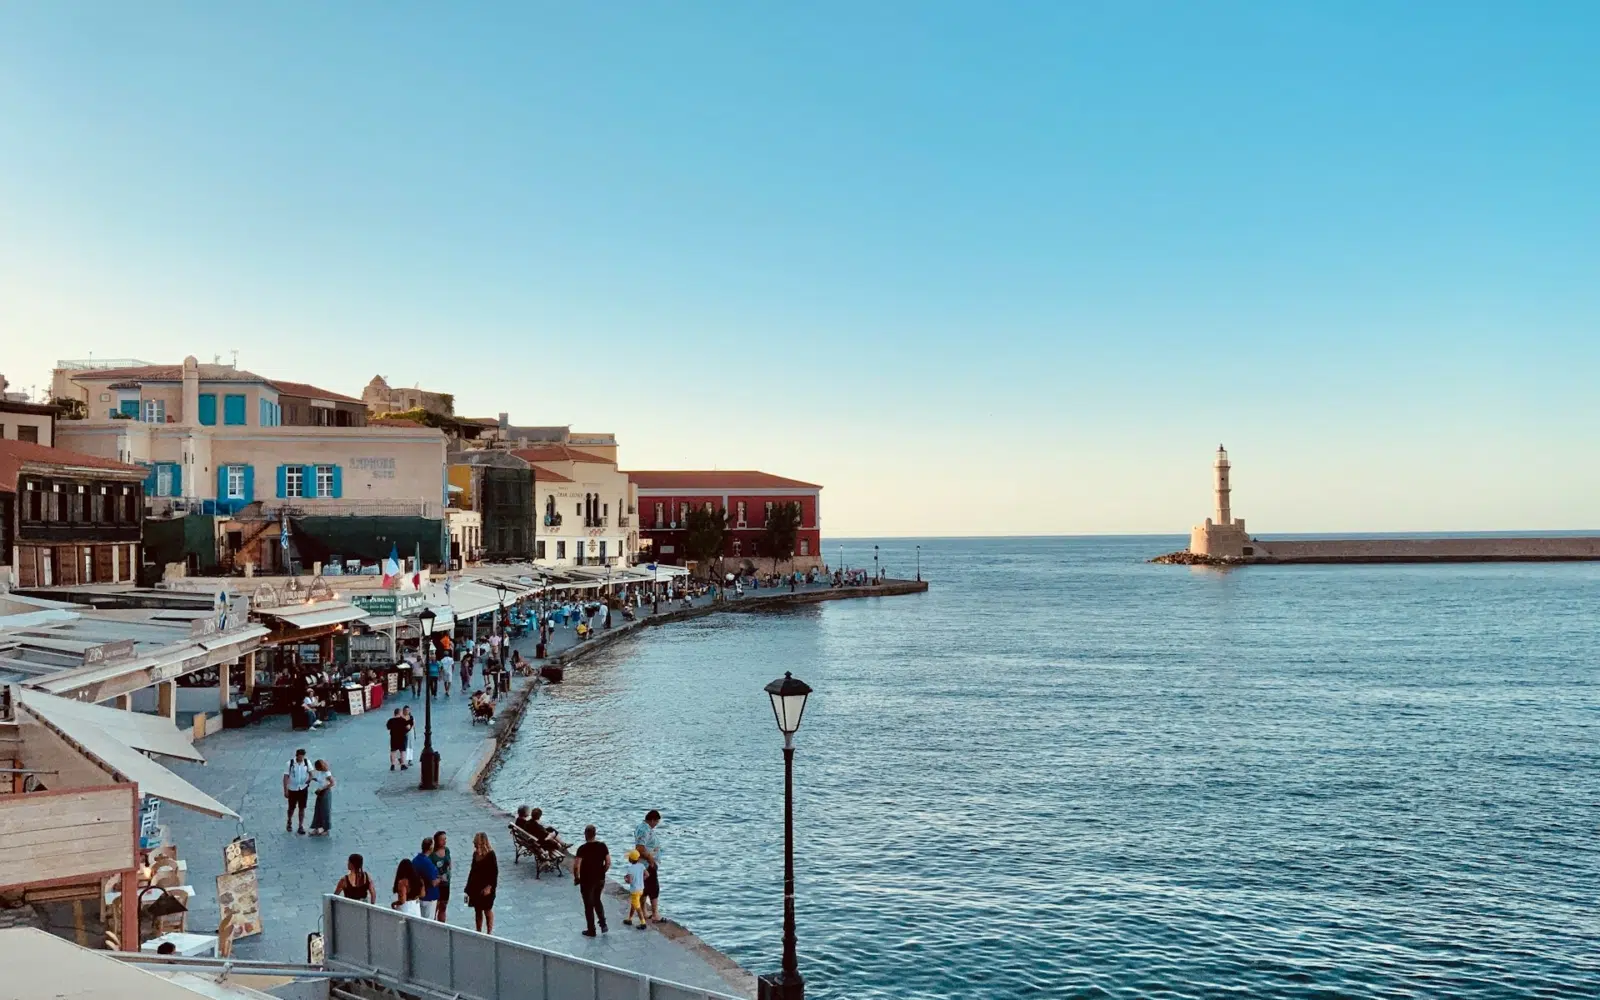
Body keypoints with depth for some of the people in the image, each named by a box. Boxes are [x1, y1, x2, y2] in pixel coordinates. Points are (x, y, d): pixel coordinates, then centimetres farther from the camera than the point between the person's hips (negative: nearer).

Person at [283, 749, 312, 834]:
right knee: (291, 808, 13)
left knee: (302, 808, 3)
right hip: (292, 789, -1)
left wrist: (309, 779, -15)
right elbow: (286, 777, -10)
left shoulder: (307, 762, -8)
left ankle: (301, 826, 13)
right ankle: (289, 822, 40)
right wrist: (285, 790, -12)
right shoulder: (290, 763, -13)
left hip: (303, 789, 1)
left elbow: (311, 772, 7)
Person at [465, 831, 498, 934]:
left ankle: (489, 933, 18)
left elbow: (495, 872, -17)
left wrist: (489, 887, -22)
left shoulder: (490, 855, -17)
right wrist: (469, 887, 11)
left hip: (486, 888, -6)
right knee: (477, 910, 14)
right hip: (475, 886, 6)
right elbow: (473, 871, 10)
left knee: (487, 910, 7)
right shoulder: (475, 854, 1)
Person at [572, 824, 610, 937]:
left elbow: (576, 866, -21)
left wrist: (576, 878, -4)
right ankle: (603, 924, 16)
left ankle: (591, 931, 18)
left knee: (589, 905, 10)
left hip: (587, 881, -4)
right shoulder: (602, 846, -4)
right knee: (597, 901, 25)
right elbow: (608, 863, 0)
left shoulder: (582, 848, -18)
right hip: (600, 879, 4)